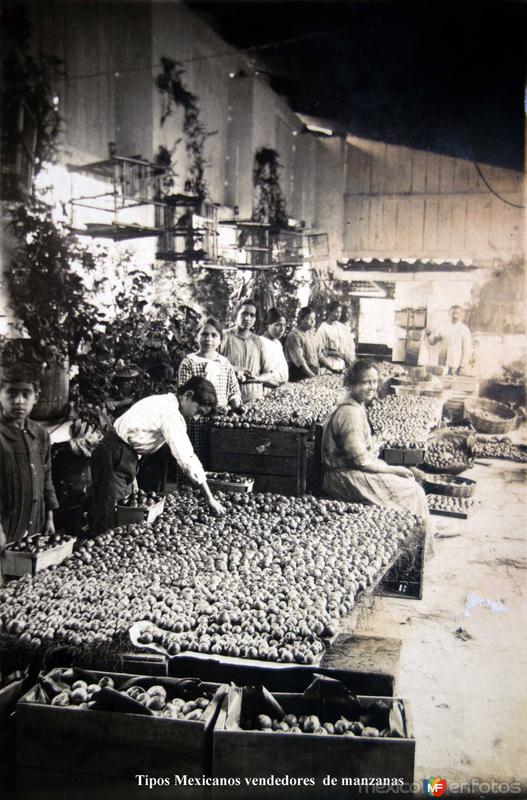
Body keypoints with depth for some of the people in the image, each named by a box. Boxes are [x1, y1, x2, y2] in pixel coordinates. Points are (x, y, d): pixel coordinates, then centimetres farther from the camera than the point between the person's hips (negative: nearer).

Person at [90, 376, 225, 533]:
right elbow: (186, 457, -24)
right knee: (108, 520, -6)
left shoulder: (164, 403, 9)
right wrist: (209, 498, -20)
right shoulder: (171, 414, -21)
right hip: (115, 459, -10)